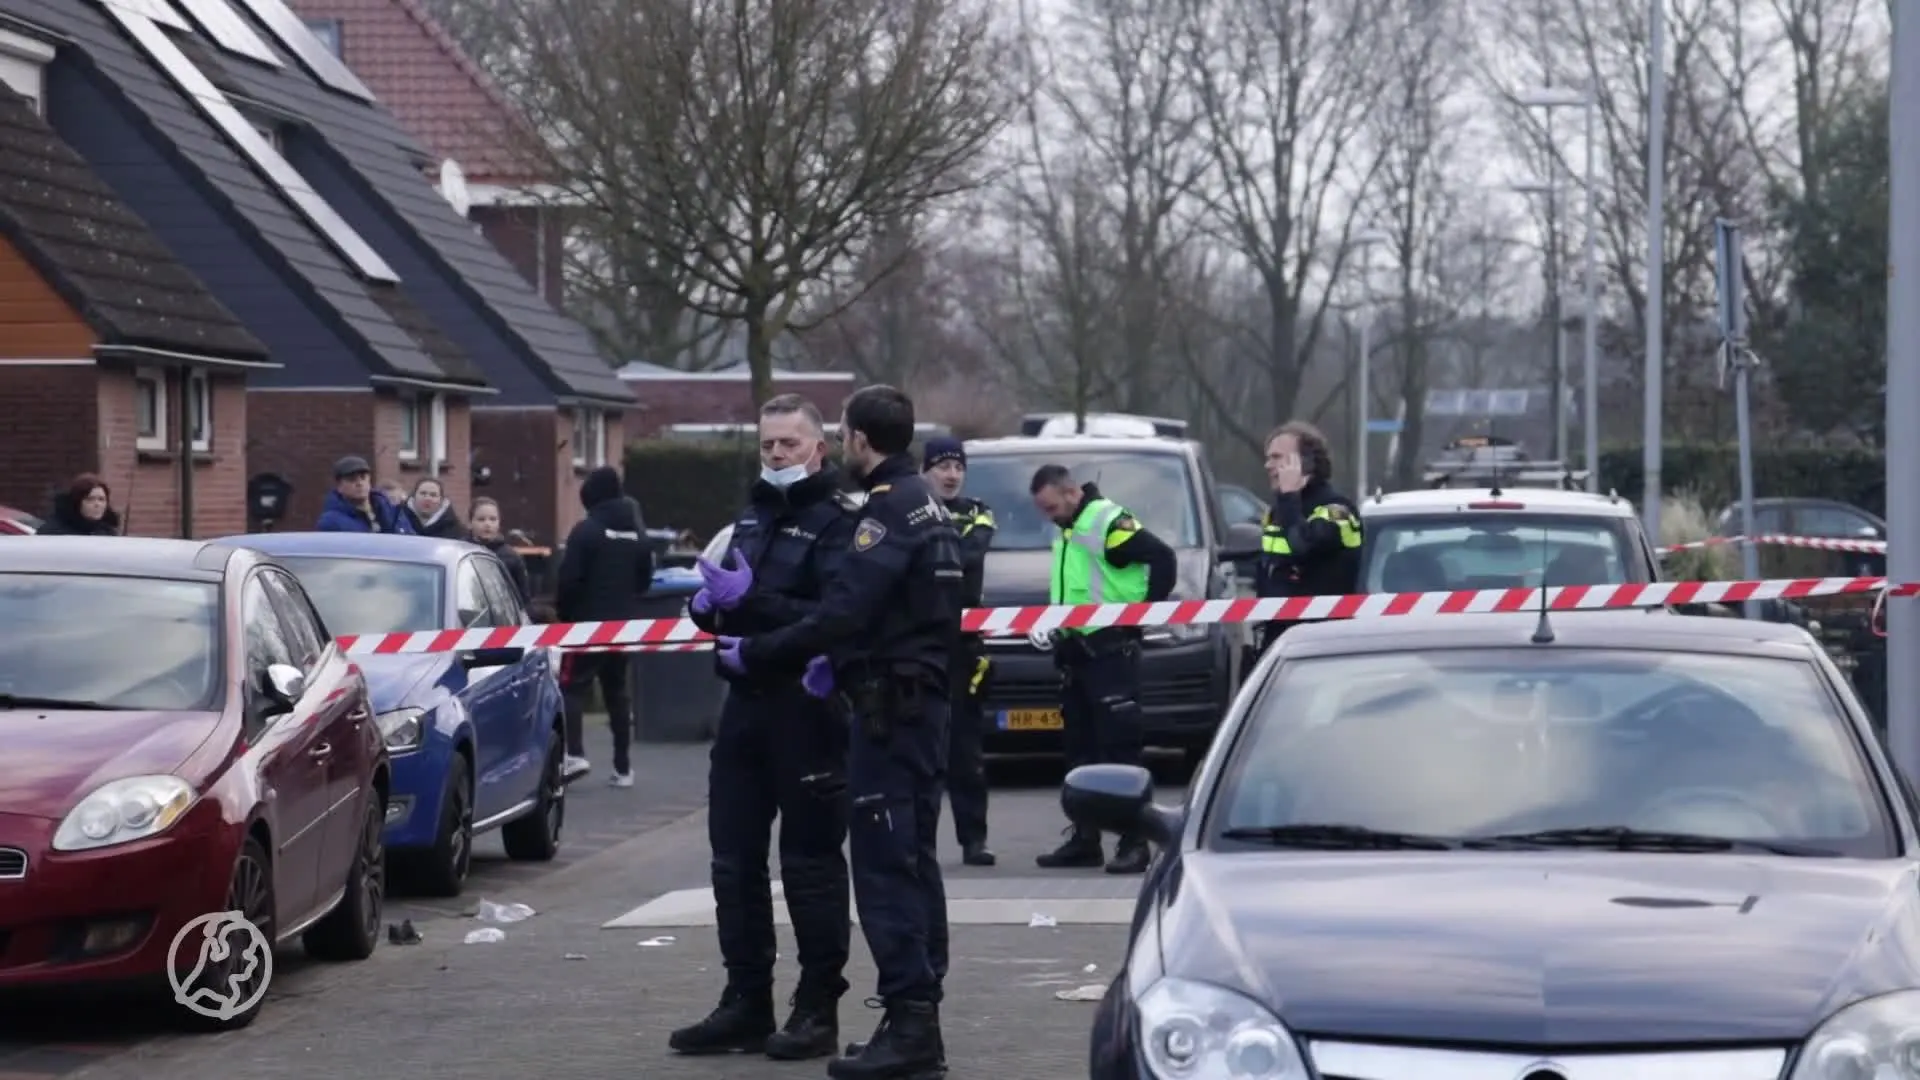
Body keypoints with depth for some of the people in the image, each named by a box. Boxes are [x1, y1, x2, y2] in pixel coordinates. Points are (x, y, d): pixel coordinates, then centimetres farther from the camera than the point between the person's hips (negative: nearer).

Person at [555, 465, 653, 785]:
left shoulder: (587, 530, -13)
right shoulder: (638, 534, 9)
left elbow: (569, 579, -15)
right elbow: (645, 580, 15)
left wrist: (563, 612, 0)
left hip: (588, 622, -6)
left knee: (573, 687, -2)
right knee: (617, 692, 11)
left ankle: (575, 755, -19)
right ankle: (623, 767, 9)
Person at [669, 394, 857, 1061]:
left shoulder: (838, 520, -9)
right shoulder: (752, 513, 18)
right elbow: (728, 606, 26)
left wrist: (749, 600, -25)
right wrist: (708, 604, 3)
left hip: (807, 712, -8)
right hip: (747, 704, 8)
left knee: (810, 863, -1)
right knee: (734, 860, 9)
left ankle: (818, 1011, 6)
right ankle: (746, 1004, 17)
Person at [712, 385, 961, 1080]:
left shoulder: (889, 510, -15)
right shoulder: (928, 507, 16)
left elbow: (843, 612, -23)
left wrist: (754, 653, -14)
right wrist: (841, 660, 11)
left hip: (888, 709, -10)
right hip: (923, 702, 10)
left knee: (885, 866, -9)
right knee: (912, 861, 13)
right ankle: (921, 1021, 18)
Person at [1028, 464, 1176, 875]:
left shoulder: (1108, 522, -14)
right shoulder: (1065, 531, 15)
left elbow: (1163, 558, -19)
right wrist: (1061, 631, 15)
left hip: (1111, 651, -10)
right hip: (1075, 650, 10)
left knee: (1120, 748, -9)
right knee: (1080, 749, 12)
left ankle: (1134, 843, -7)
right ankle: (1083, 840, 19)